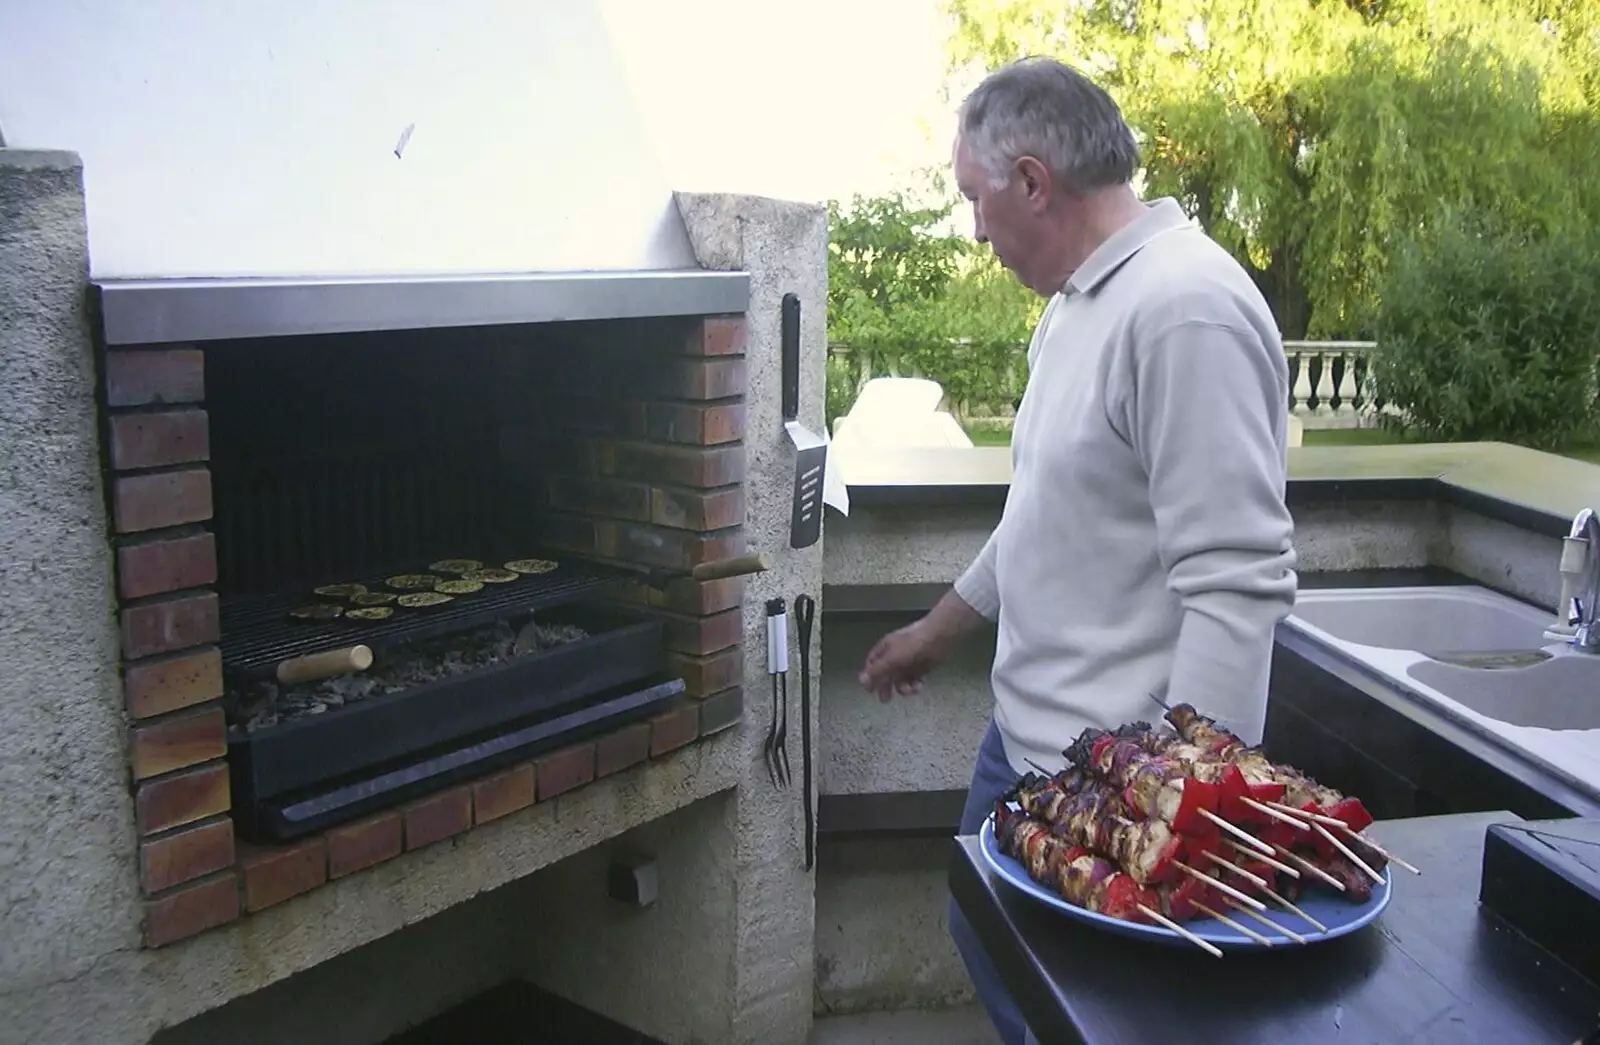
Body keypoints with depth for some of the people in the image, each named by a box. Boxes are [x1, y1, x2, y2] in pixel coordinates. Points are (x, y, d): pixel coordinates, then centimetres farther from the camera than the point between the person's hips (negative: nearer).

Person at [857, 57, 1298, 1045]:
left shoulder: (1185, 307, -23)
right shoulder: (1079, 299, 9)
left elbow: (1237, 583, -27)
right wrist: (943, 627, 27)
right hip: (1028, 732, 9)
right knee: (990, 945, 24)